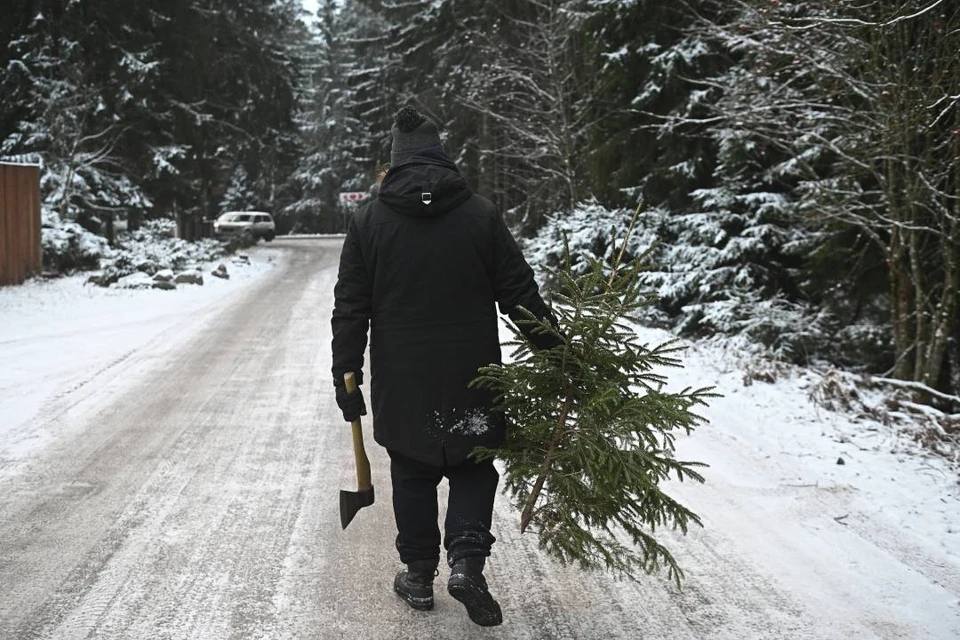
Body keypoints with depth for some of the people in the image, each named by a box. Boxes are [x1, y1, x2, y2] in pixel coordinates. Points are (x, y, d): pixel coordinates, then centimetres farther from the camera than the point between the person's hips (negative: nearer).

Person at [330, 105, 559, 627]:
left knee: (412, 476, 14)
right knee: (473, 468, 13)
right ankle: (467, 560, -3)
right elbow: (520, 295, -2)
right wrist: (555, 354, 6)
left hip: (400, 383, 1)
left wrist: (347, 380, 6)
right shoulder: (482, 214, -3)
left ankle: (419, 575, 20)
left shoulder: (368, 222, -1)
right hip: (471, 380, 0)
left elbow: (350, 311, 0)